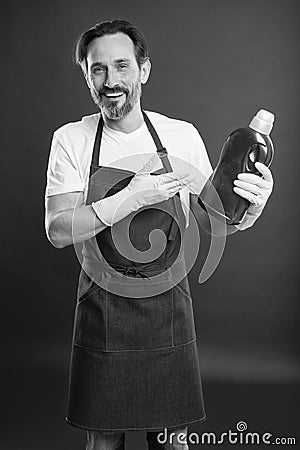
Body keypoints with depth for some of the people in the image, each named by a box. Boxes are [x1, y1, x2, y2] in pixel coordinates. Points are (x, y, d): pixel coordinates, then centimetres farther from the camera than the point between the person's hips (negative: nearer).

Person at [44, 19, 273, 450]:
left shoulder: (182, 135, -3)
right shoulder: (71, 140, -5)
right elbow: (57, 231, -14)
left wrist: (250, 209, -18)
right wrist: (130, 199, -25)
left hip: (169, 310, 1)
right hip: (102, 313, 0)